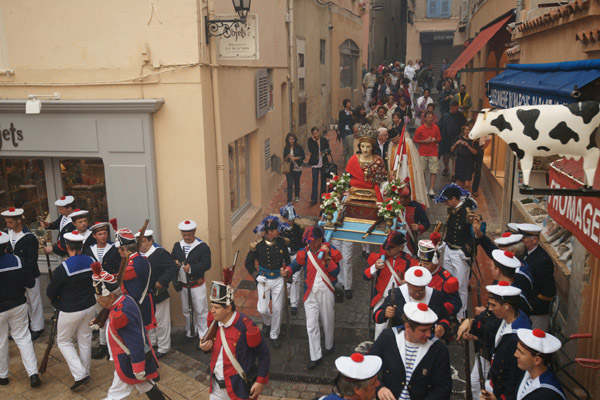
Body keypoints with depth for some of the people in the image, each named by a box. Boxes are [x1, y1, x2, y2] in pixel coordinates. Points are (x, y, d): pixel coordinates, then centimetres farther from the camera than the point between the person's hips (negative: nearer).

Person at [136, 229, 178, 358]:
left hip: (157, 294, -7)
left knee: (161, 322, 4)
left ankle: (163, 348, 18)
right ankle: (151, 343, 40)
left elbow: (173, 267, -23)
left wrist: (161, 282, -26)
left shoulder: (160, 253, -16)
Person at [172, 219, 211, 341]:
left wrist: (191, 268, -33)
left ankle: (203, 336, 15)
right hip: (183, 285, 5)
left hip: (197, 285, -5)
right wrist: (174, 263, -14)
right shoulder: (177, 245, 5)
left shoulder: (202, 246, -13)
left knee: (201, 311, 2)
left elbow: (206, 264, -20)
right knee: (186, 311, 18)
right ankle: (191, 332, 36)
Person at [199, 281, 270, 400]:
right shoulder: (214, 321, -3)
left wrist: (261, 381, -13)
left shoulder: (245, 327, -23)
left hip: (239, 388, -6)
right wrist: (206, 347, -8)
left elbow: (264, 354, -14)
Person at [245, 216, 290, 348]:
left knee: (277, 309, 5)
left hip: (278, 279, 2)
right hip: (264, 279, -2)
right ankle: (267, 322, 37)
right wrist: (256, 276, -8)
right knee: (262, 309, 0)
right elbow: (249, 262, -1)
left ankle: (274, 335, 24)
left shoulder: (281, 242, -5)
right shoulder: (258, 245, -13)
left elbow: (287, 259, 12)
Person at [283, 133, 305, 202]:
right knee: (290, 184, -7)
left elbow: (303, 157, -1)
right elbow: (284, 159, 8)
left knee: (297, 183, 13)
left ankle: (297, 196, 35)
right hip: (289, 168, 0)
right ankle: (289, 200, -8)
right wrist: (288, 157, -14)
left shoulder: (299, 147, -1)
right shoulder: (286, 148, 4)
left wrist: (295, 158, -15)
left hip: (297, 168, 0)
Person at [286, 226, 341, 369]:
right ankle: (316, 357, 15)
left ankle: (329, 346, 44)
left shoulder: (331, 251, -10)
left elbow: (336, 272, -15)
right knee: (311, 325, 3)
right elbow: (296, 265, 9)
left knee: (327, 322, 16)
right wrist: (287, 271, -12)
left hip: (326, 292, -1)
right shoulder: (305, 253, -5)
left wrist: (326, 257, -26)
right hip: (310, 292, 2)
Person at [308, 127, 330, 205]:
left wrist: (326, 152, -13)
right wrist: (313, 140, -17)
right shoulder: (310, 140, -1)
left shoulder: (324, 140, 3)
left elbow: (328, 150, 10)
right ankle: (314, 199, -6)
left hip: (323, 163, 2)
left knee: (323, 181, 10)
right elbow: (311, 150, -16)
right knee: (315, 181, -7)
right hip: (315, 163, -2)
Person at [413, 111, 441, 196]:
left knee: (433, 172, -3)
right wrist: (424, 141, -12)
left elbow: (439, 138, 15)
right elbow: (415, 140, 3)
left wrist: (435, 140, -8)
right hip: (422, 153, -1)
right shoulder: (420, 129, -2)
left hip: (433, 153, 1)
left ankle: (431, 189, 1)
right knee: (421, 171, 3)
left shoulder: (436, 128, 5)